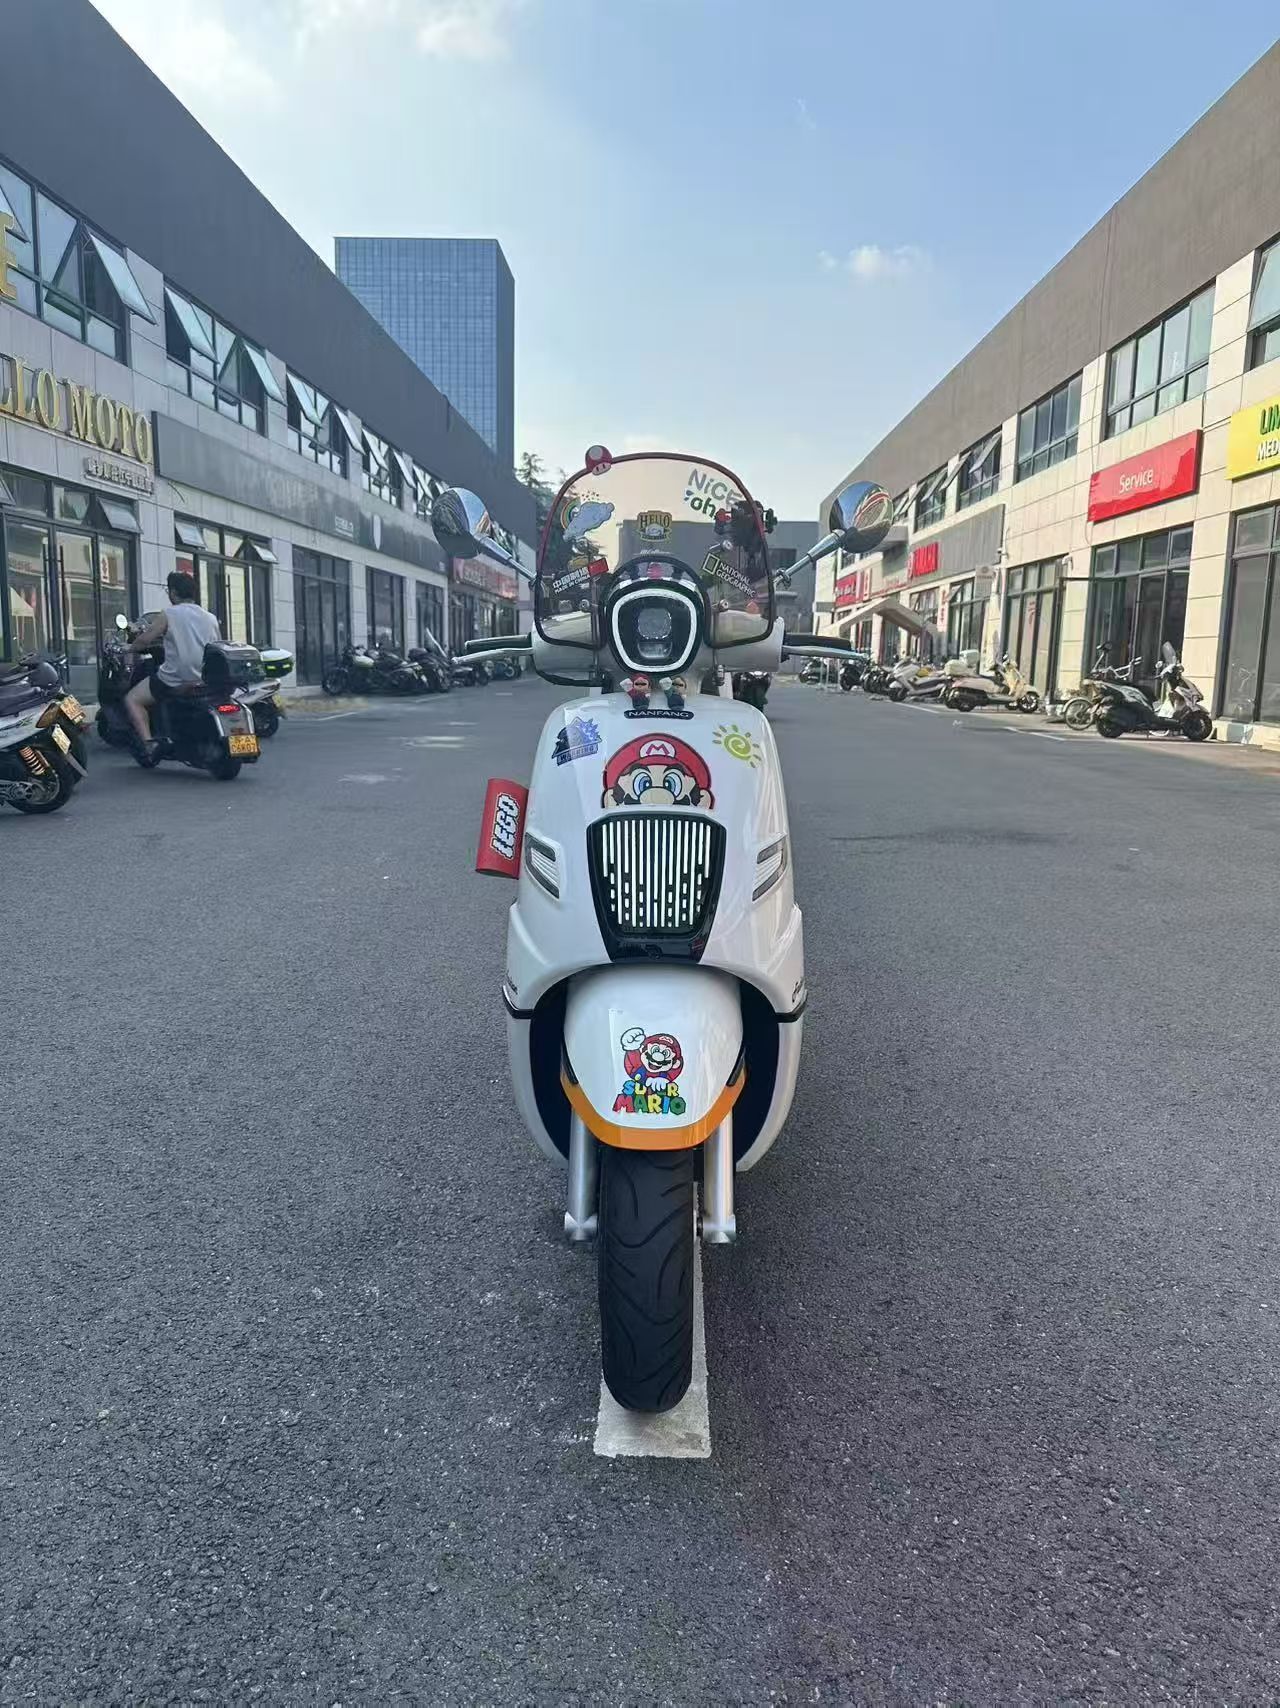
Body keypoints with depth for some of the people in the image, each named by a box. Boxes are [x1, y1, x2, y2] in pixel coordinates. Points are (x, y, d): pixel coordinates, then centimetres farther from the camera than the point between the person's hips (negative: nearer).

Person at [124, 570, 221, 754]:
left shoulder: (169, 615, -6)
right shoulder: (211, 617, 9)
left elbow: (144, 640, -6)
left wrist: (129, 648, 13)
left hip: (175, 681, -6)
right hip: (206, 681, 6)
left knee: (132, 699, 7)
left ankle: (148, 742, -11)